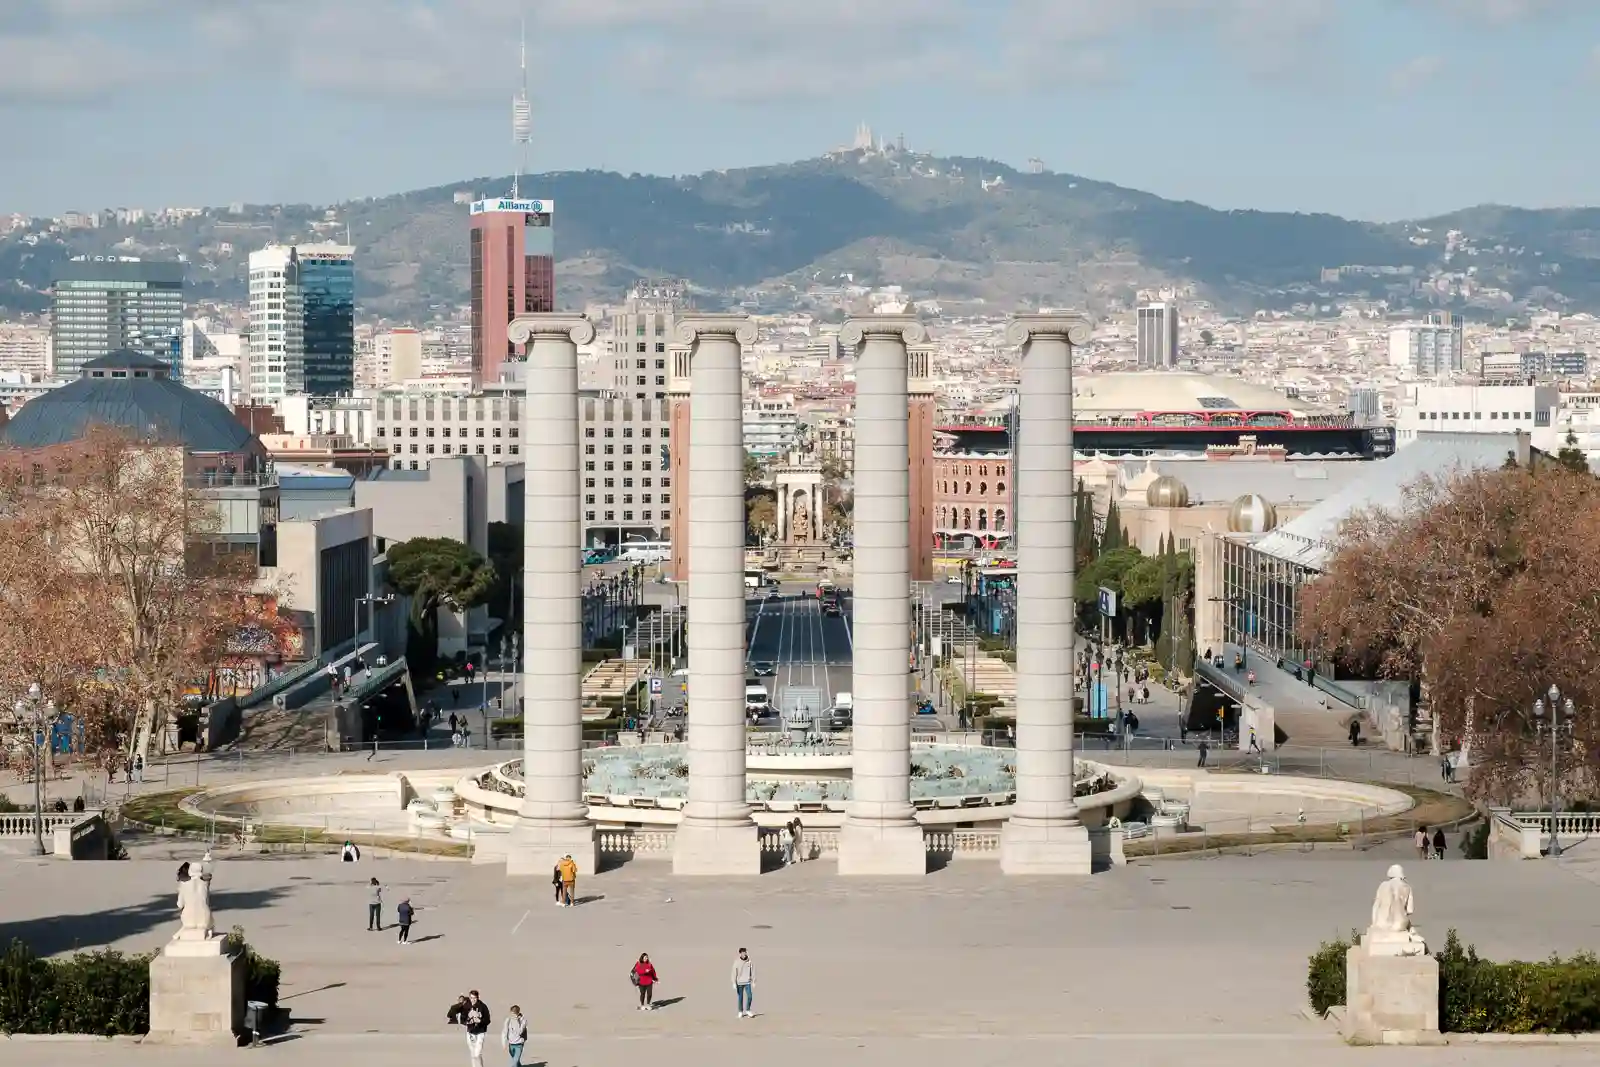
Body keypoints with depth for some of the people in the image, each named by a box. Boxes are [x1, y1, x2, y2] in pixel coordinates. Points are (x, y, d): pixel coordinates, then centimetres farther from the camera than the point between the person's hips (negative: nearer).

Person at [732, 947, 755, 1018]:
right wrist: (734, 983, -10)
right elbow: (734, 973, -7)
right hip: (739, 983, -1)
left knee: (750, 996, -9)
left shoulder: (749, 961, -3)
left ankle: (748, 1010, 9)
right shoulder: (736, 962, -7)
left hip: (747, 982, 1)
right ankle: (740, 1012, 15)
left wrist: (754, 981, -1)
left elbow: (753, 972, 2)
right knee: (740, 997, 4)